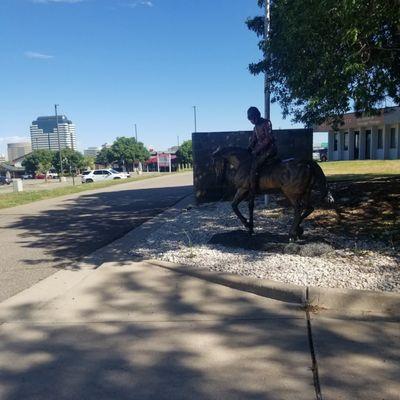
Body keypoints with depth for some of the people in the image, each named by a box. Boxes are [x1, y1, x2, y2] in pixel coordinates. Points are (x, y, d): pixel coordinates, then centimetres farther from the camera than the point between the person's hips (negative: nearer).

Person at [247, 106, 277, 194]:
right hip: (260, 150, 9)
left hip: (269, 149, -9)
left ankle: (252, 192, -20)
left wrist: (256, 150, -19)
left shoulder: (266, 123, -10)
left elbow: (268, 139, -18)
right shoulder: (256, 127, 14)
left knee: (253, 167, -20)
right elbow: (253, 140, 17)